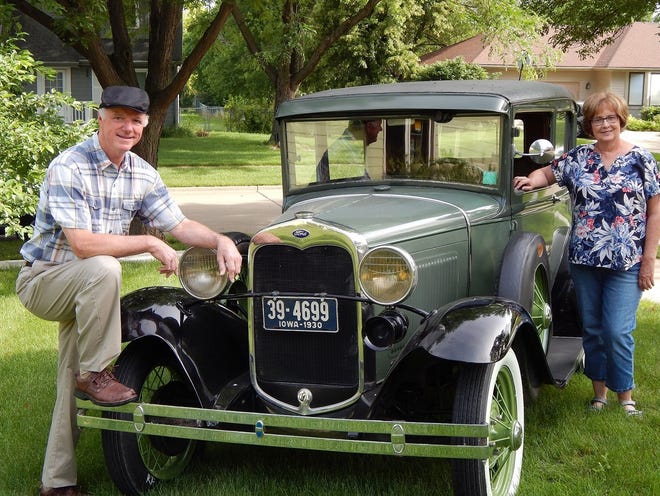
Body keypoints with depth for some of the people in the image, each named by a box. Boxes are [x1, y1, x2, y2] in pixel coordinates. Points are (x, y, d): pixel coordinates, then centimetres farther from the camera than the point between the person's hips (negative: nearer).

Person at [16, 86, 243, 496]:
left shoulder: (143, 174, 0)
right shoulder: (68, 168, -22)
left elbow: (180, 225, 4)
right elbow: (83, 245, -29)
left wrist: (221, 240, -15)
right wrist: (151, 244, -25)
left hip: (85, 292, 6)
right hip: (43, 280, -6)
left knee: (75, 390, 7)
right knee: (104, 269, -36)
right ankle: (95, 374, -20)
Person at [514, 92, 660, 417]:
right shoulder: (579, 157, 5)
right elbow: (549, 172, 19)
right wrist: (532, 180, -6)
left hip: (626, 264, -3)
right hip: (584, 260, 4)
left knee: (617, 331, -7)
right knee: (592, 329, 11)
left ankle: (625, 396, 10)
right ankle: (599, 392, 25)